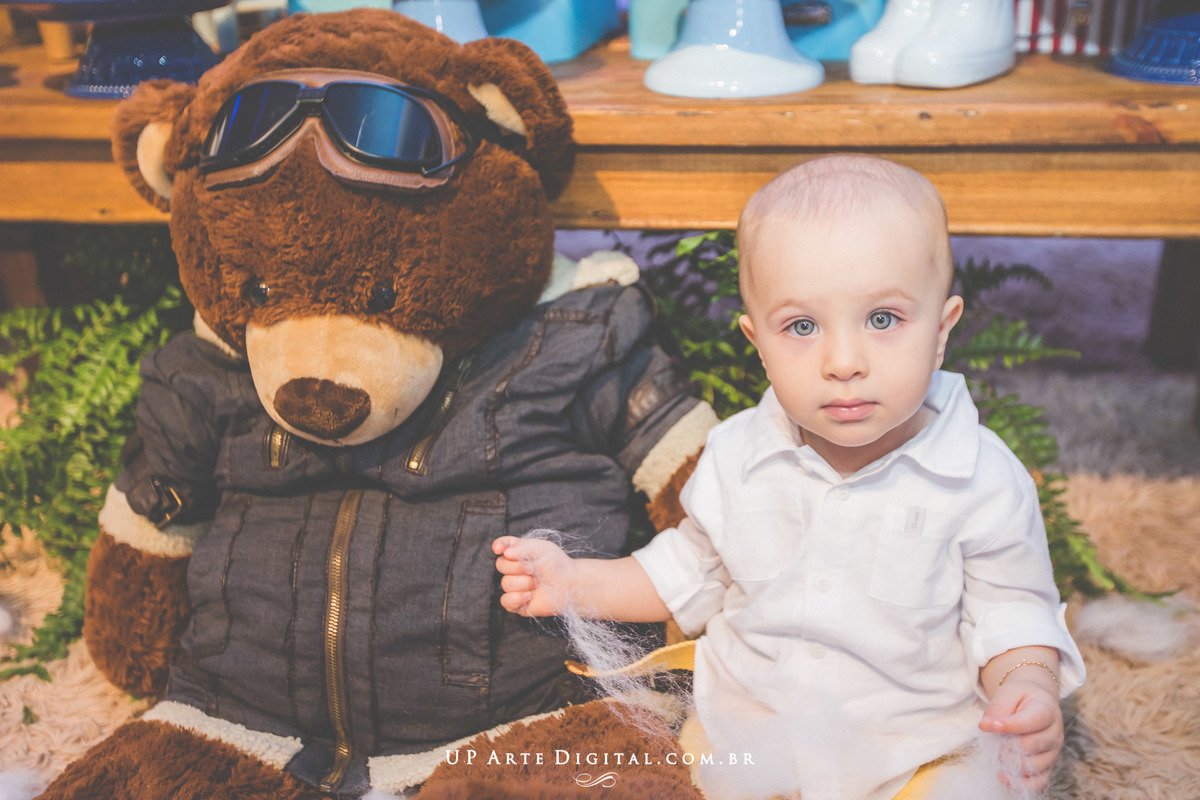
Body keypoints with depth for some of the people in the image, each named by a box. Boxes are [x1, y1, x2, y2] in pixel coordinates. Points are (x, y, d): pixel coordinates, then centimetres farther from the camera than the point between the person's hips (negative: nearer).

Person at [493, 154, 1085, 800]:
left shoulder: (982, 481, -14)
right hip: (738, 738, 2)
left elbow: (1011, 610, -3)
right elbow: (690, 574, 10)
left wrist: (1026, 682, -24)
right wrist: (575, 583, 0)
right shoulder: (737, 456, -5)